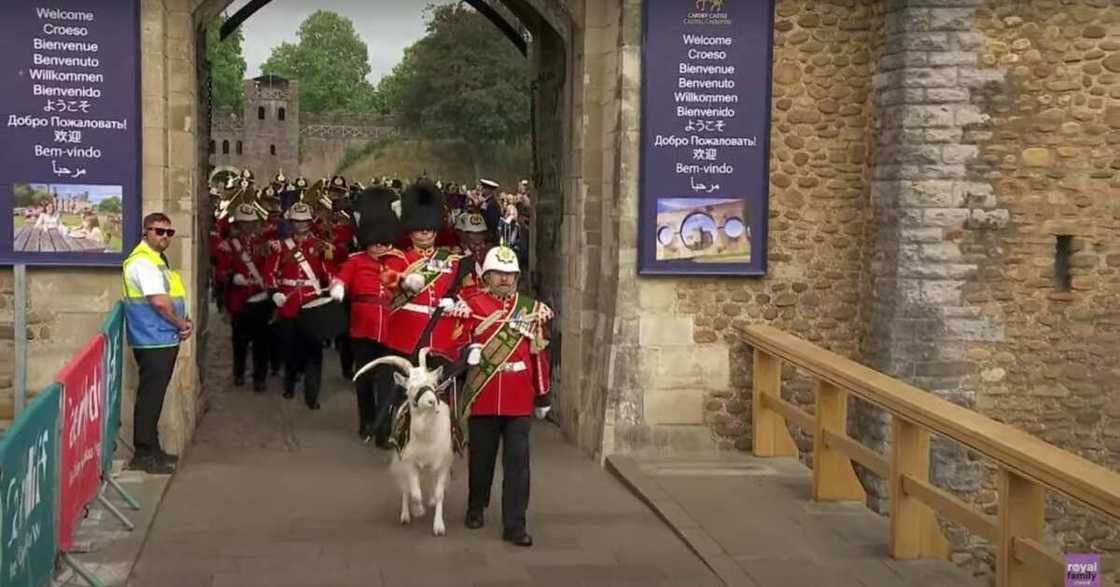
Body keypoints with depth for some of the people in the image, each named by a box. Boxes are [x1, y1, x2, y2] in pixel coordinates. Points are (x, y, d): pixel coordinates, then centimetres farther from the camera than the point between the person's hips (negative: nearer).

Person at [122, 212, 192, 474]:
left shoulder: (155, 259, 18)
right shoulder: (143, 261, -15)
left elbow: (171, 298, 19)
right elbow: (159, 302, -22)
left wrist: (183, 322, 2)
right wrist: (182, 324, -9)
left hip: (163, 340, 10)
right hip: (153, 341, -10)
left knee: (154, 396, 15)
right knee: (150, 396, -6)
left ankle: (151, 449, 22)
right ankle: (144, 454, -1)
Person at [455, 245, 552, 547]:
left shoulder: (533, 309, 5)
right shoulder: (470, 307, -1)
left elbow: (540, 354, 8)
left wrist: (543, 396, 9)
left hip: (520, 400, 1)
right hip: (482, 397, -1)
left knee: (518, 462, -2)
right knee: (481, 457, 13)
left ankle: (515, 525, 2)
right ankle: (476, 508, 35)